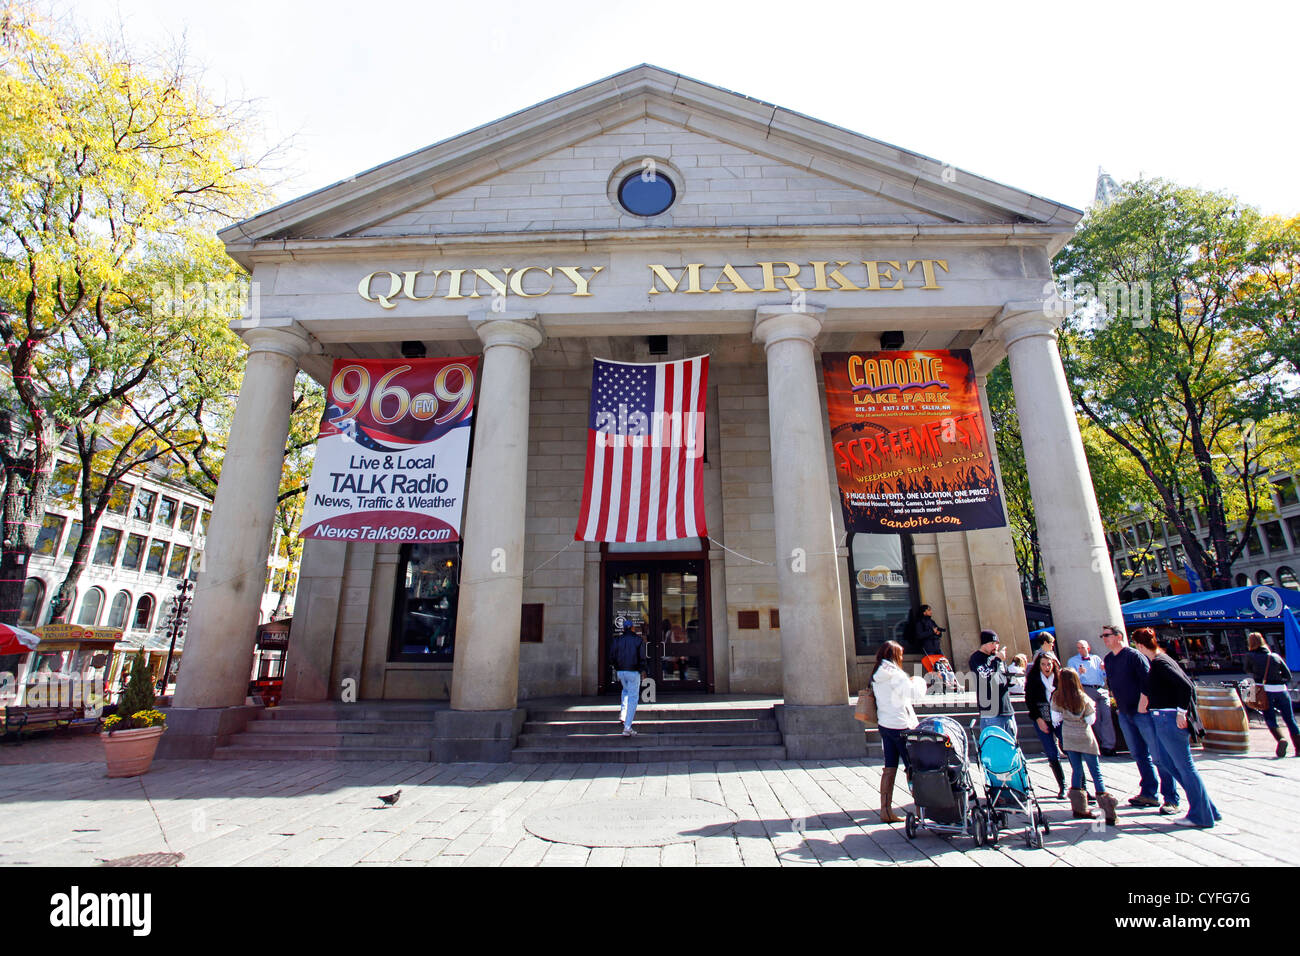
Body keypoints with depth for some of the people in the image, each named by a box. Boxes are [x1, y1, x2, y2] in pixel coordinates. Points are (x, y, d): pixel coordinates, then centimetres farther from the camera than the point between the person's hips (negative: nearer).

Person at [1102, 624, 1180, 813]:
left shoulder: (1133, 655, -11)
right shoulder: (1108, 659, 11)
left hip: (1142, 712, -7)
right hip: (1124, 714, 7)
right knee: (1139, 755, 11)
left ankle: (1171, 799, 2)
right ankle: (1150, 794, 19)